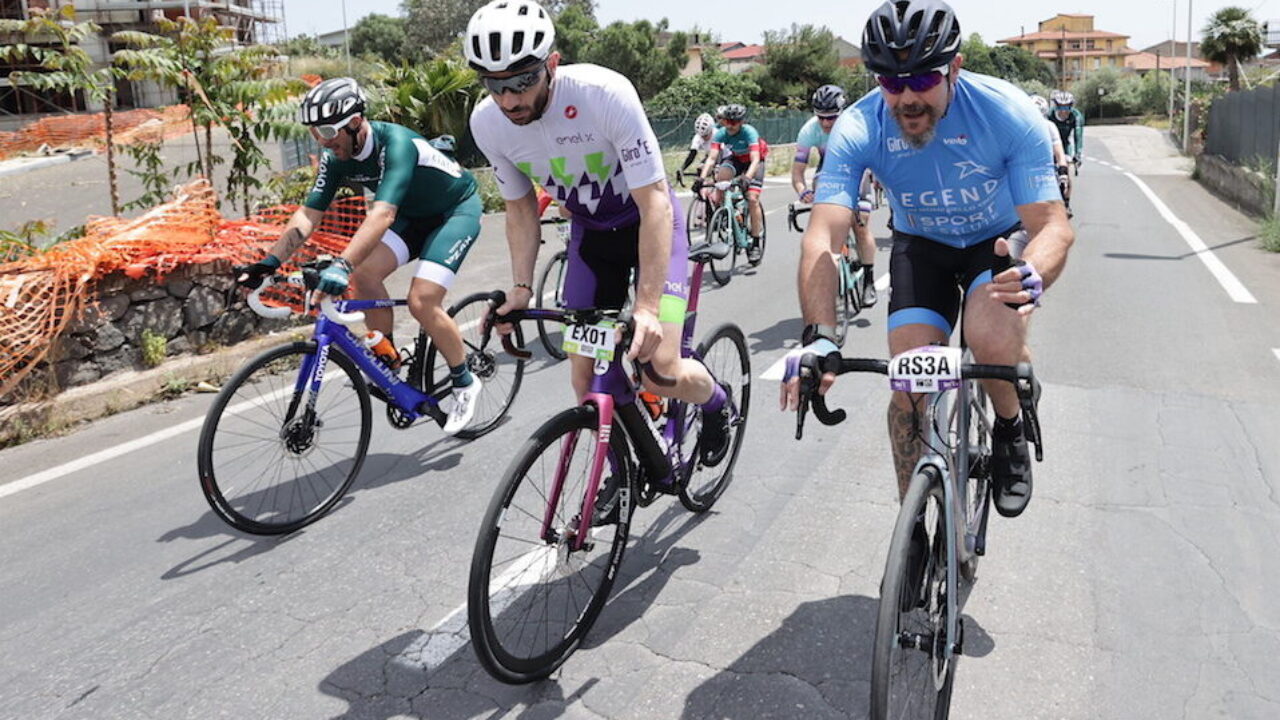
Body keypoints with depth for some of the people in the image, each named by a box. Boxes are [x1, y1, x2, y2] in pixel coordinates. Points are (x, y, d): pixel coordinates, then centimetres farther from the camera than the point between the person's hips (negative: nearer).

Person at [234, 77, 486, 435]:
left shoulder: (396, 144, -34)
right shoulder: (337, 158, -12)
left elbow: (382, 214, -47)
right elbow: (308, 215, -12)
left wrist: (342, 264, -58)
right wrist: (269, 262, -24)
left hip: (457, 208, -7)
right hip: (414, 214, 7)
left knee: (422, 301, -20)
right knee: (364, 273, -15)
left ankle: (465, 383, 1)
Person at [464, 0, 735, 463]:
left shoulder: (605, 94, -33)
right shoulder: (486, 122, -17)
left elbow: (654, 202, -30)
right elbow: (520, 208, 0)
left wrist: (648, 306, -35)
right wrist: (521, 288, -11)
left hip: (650, 222, -4)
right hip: (590, 230, 4)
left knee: (660, 371, -17)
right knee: (586, 382, -2)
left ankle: (717, 403, 18)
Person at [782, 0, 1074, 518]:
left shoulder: (1006, 112, -27)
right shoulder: (858, 129, -25)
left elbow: (1053, 223, -29)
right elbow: (822, 237, -34)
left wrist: (1034, 276, -54)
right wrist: (818, 336, -50)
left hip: (1000, 242, -1)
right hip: (921, 246, 1)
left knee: (993, 337, -31)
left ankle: (1010, 432, 3)